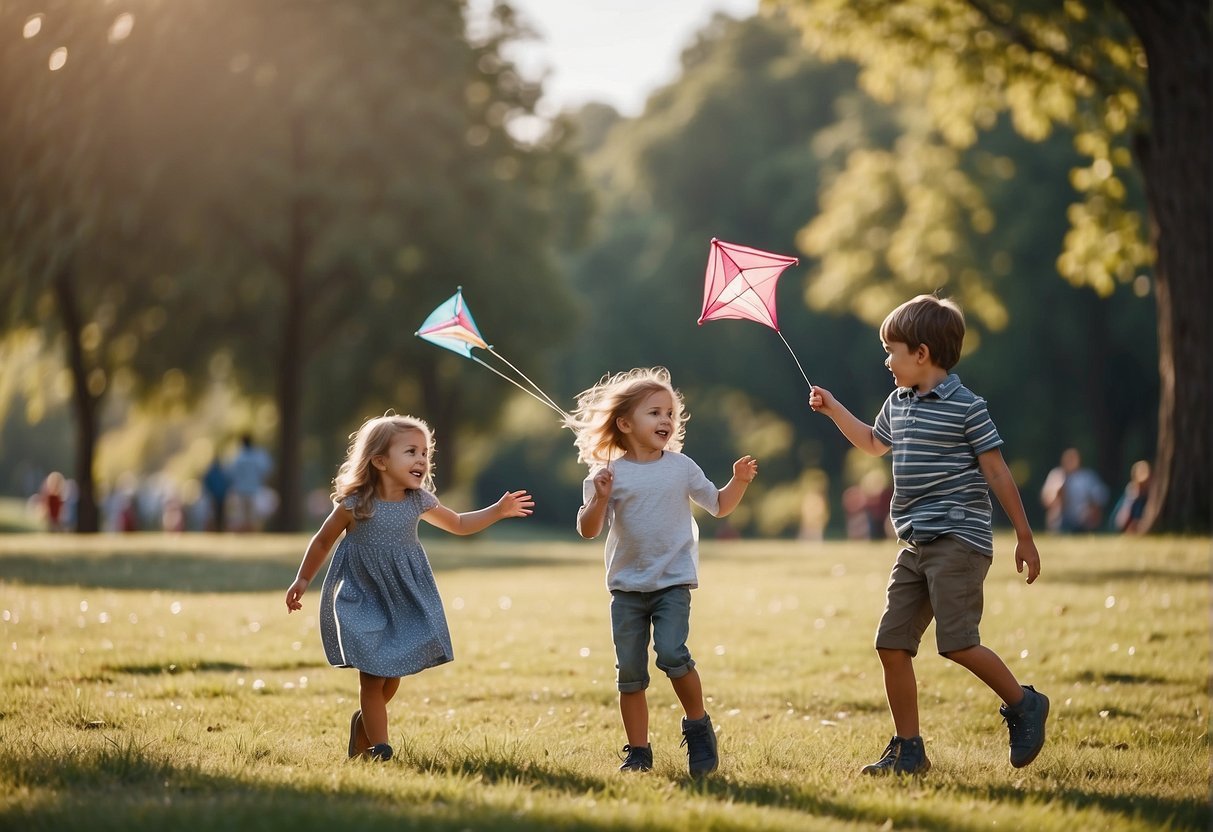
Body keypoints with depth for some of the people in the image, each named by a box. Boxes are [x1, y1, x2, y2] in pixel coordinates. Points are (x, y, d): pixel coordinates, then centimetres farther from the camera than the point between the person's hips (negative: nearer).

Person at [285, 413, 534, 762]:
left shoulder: (419, 502, -4)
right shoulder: (354, 504, -16)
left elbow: (459, 525, 12)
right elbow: (323, 540, -1)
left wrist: (498, 510, 3)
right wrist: (303, 580, 4)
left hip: (404, 599, 4)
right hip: (362, 599, -4)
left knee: (392, 675, 10)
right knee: (373, 676, -8)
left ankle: (363, 723, 35)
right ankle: (378, 747, -4)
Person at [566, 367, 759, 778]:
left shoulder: (681, 468, 2)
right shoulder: (609, 474, -3)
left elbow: (719, 506, 13)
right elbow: (588, 531, -7)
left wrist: (739, 482, -4)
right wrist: (600, 499, -24)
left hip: (673, 582, -1)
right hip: (626, 586, 1)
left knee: (672, 655, -20)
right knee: (630, 672, 3)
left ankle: (699, 726, 2)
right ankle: (638, 752, 14)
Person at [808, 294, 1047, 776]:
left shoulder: (965, 407, -9)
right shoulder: (898, 405, 14)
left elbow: (997, 473, -7)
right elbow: (874, 443, 37)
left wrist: (1024, 536, -6)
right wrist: (833, 409, 30)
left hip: (958, 541, -8)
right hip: (915, 545, 8)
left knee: (957, 642, -15)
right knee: (892, 643, 2)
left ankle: (1024, 706, 7)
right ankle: (907, 750, 9)